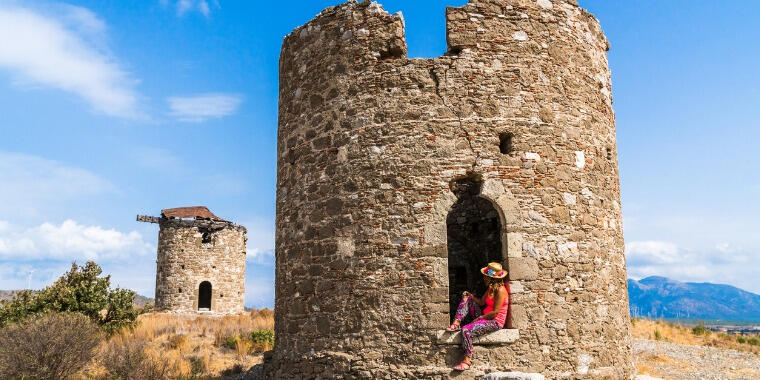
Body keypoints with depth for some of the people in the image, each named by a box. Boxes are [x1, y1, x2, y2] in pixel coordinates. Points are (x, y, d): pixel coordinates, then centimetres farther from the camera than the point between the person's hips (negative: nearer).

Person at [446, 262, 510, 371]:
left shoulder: (500, 290, -19)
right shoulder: (491, 287, 11)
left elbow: (495, 312, -22)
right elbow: (481, 302, 14)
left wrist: (479, 318, -14)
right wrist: (470, 295, 0)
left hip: (495, 322, -10)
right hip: (485, 316, 10)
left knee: (466, 330, -28)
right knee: (467, 299, 10)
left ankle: (467, 361, -25)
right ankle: (456, 323, -6)